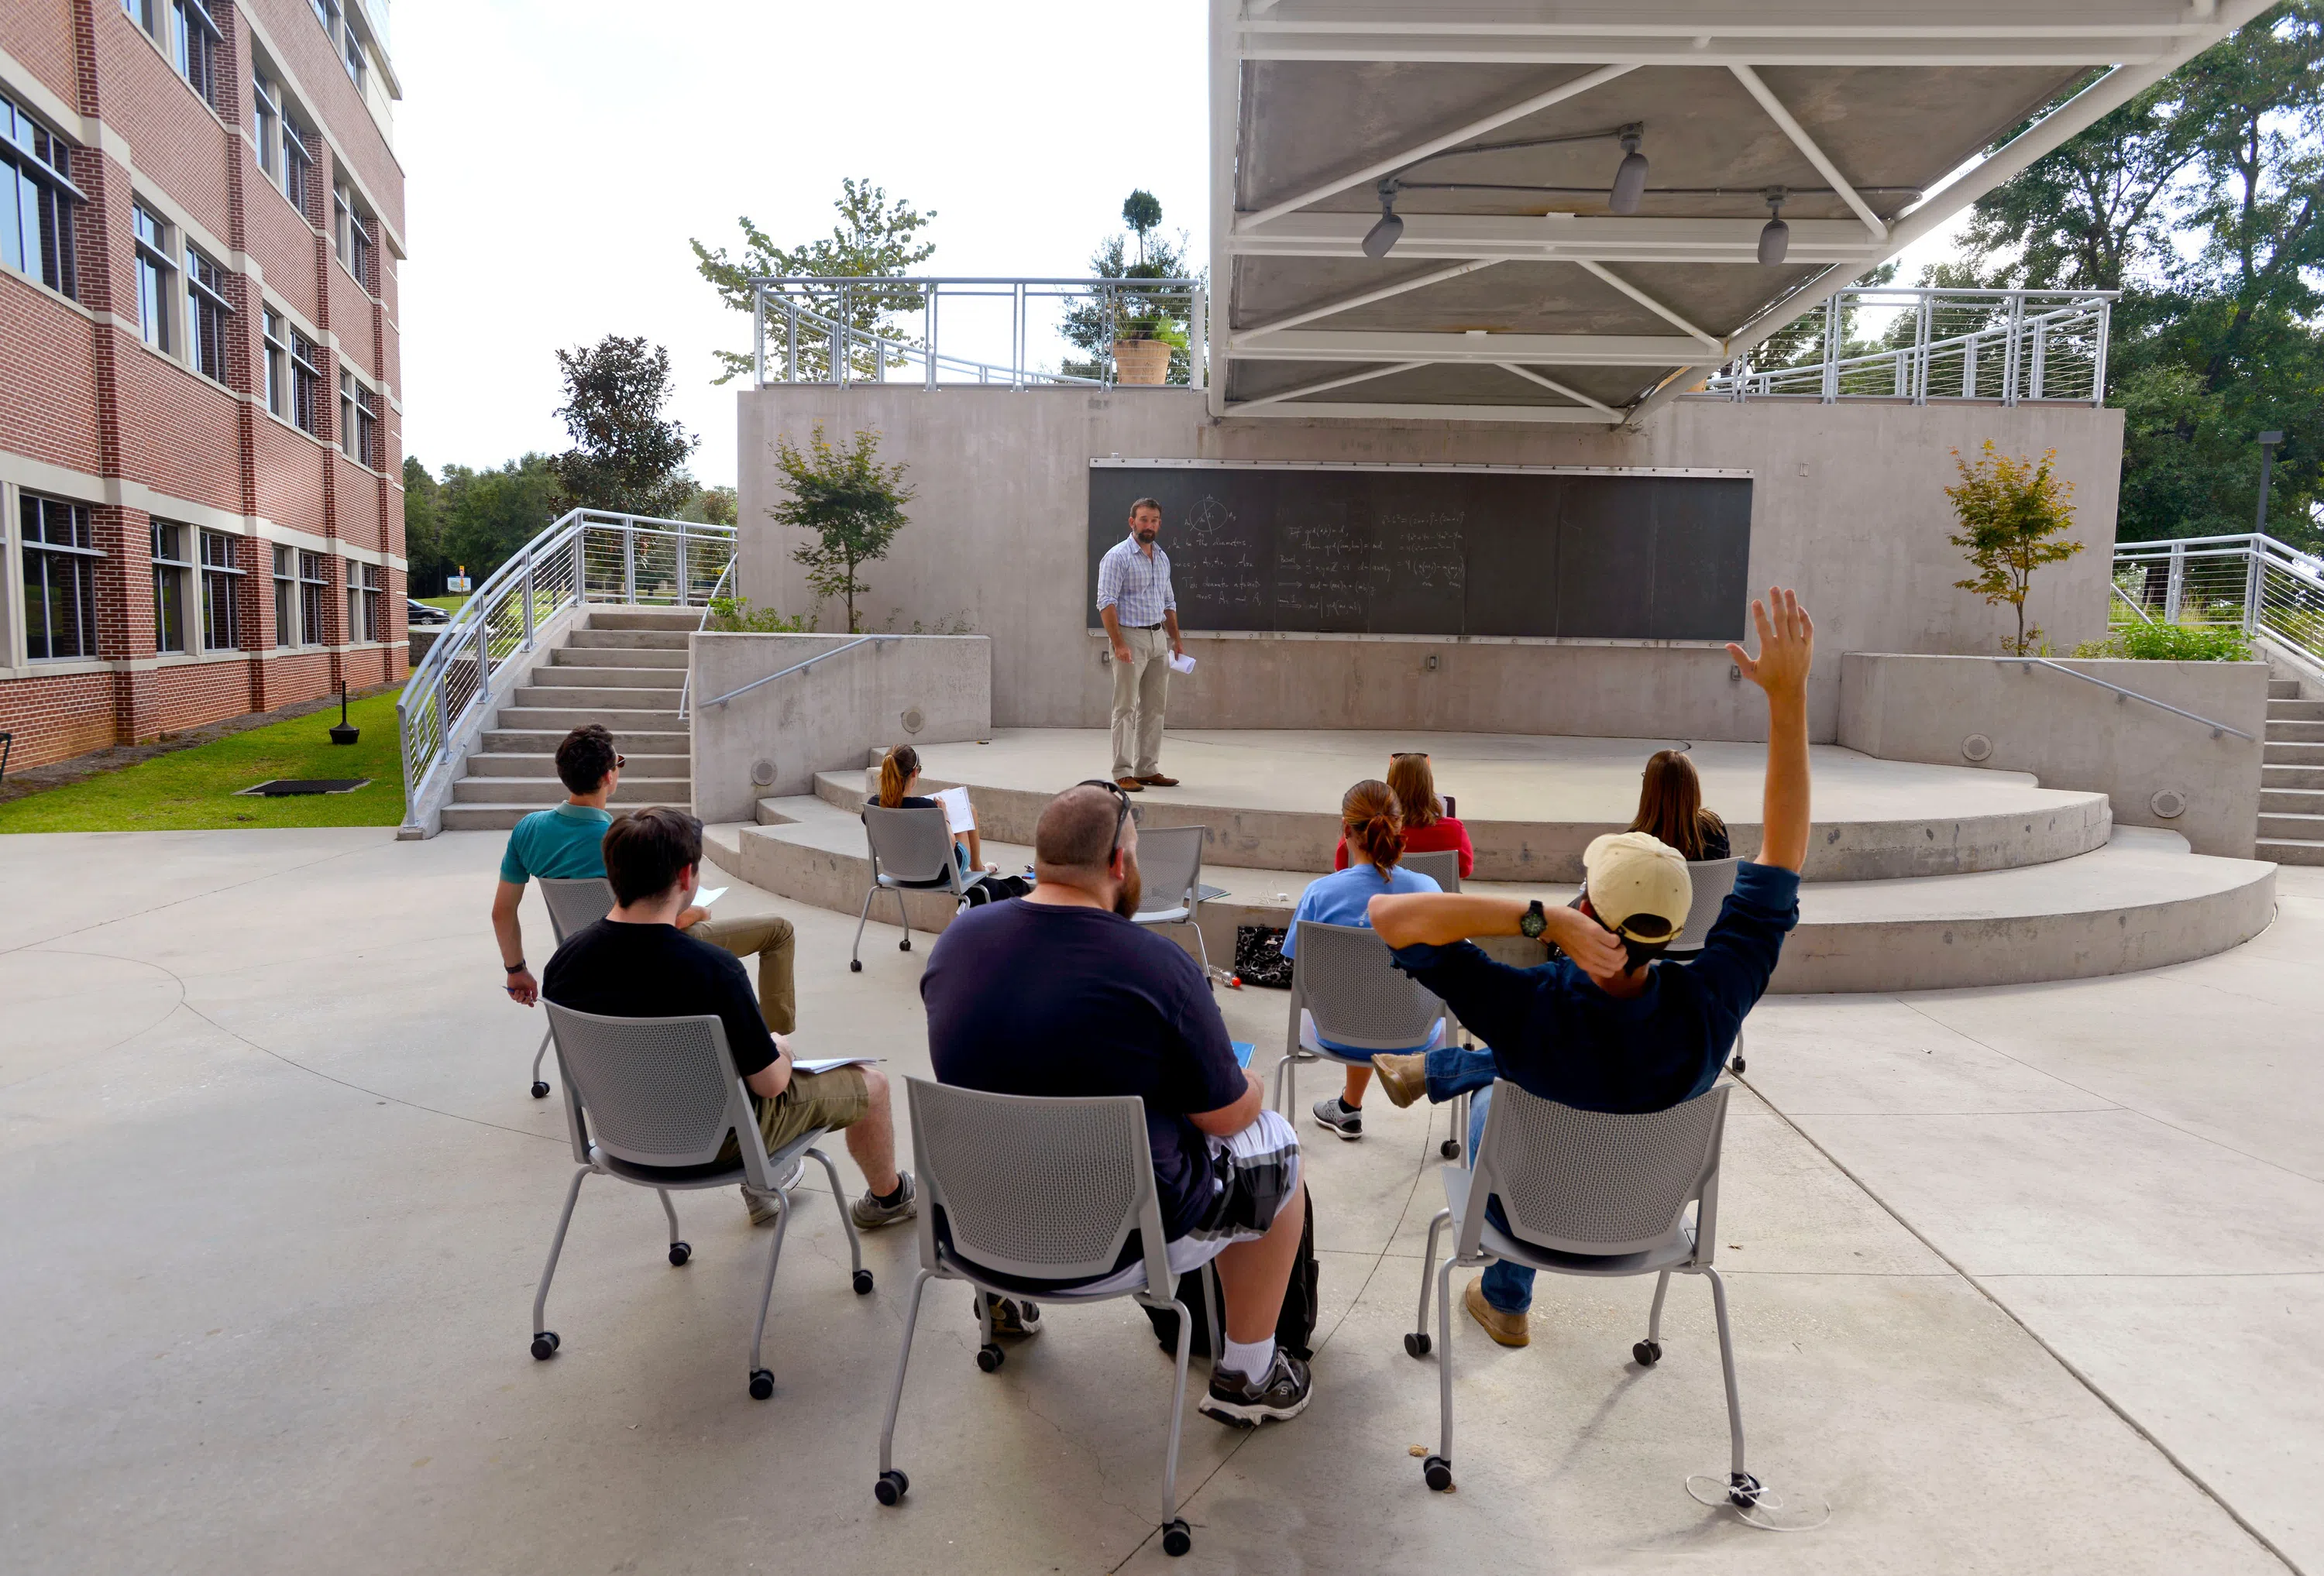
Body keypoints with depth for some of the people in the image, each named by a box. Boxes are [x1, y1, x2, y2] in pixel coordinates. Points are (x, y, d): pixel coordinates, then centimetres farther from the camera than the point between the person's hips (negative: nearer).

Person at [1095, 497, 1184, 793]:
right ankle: (1122, 774, -2)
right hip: (1131, 637, -7)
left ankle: (1147, 770, 15)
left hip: (1159, 638, 7)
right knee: (1126, 708, -5)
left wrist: (1176, 639, 15)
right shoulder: (1117, 556, -7)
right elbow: (1106, 603, -14)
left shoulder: (1162, 558, 15)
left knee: (1154, 709, 9)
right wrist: (1119, 644, -22)